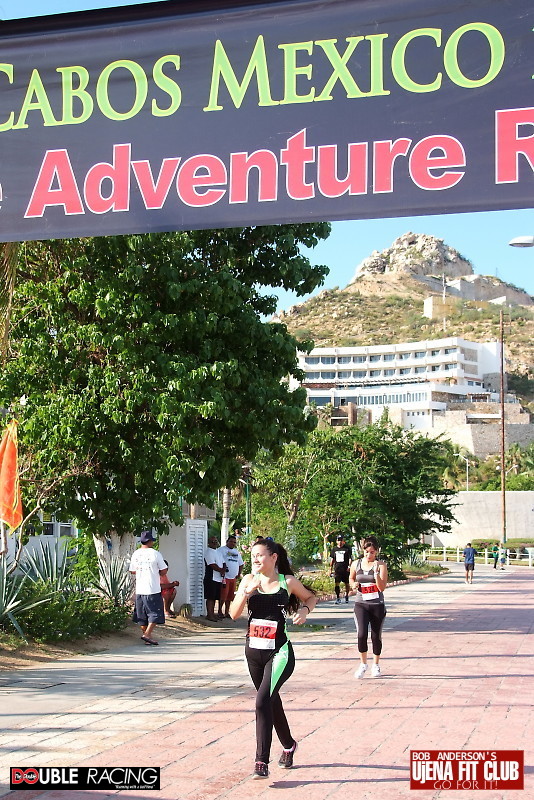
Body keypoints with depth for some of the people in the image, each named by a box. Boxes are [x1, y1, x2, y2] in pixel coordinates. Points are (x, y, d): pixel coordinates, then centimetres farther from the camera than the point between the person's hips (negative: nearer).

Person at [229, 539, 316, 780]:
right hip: (253, 651, 5)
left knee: (263, 701, -19)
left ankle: (262, 761, -15)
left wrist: (304, 610, -8)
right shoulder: (249, 580, 3)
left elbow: (310, 597, 13)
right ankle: (288, 745, 42)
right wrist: (246, 592, -17)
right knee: (272, 701, 19)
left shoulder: (287, 581, -4)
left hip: (279, 652, -5)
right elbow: (234, 614, -2)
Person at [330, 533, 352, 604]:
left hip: (345, 569, -2)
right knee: (336, 583, -6)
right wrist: (331, 569, 13)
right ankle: (338, 598, -2)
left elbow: (350, 558, 0)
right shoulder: (334, 549, 11)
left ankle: (346, 596, 28)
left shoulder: (347, 548, 1)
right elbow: (332, 560, 16)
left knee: (347, 583, 7)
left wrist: (349, 566, -14)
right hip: (337, 569, 2)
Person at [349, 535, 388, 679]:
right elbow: (351, 577, 21)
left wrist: (376, 573, -24)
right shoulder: (356, 564, 2)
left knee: (376, 637, 7)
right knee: (362, 634, -15)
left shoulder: (381, 565, -5)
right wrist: (353, 584, 0)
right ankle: (363, 664, 5)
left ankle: (376, 665, 28)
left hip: (377, 605, -1)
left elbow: (382, 587, -12)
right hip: (361, 604, 1)